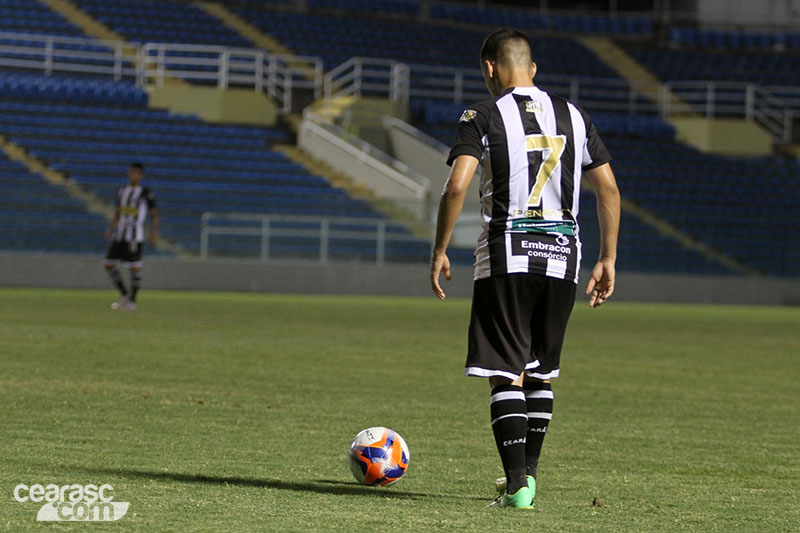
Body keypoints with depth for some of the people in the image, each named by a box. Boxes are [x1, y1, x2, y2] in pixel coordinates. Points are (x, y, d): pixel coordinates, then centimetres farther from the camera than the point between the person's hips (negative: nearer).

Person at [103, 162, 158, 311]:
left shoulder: (145, 193, -2)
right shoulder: (122, 192, 14)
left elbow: (154, 214, 1)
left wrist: (154, 232, -8)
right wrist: (111, 228, 10)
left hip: (135, 236, -6)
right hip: (119, 235, 6)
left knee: (135, 267, -5)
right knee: (109, 264, 1)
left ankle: (132, 300, 4)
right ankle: (124, 295, 14)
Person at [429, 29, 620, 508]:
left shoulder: (484, 116, -2)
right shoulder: (573, 116, 11)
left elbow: (457, 186, -13)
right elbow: (609, 189, 9)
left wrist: (439, 251, -4)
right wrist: (608, 259, 14)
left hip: (506, 256, -4)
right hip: (562, 254, 4)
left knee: (506, 374, -2)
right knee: (542, 370, 18)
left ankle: (517, 484, -11)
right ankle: (528, 471, 25)